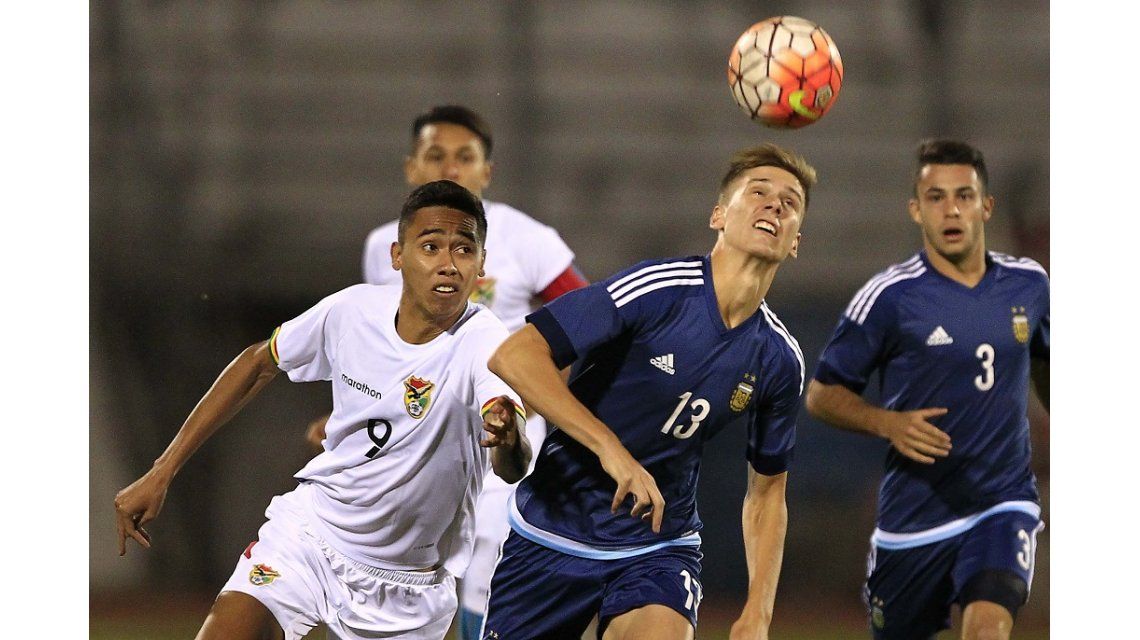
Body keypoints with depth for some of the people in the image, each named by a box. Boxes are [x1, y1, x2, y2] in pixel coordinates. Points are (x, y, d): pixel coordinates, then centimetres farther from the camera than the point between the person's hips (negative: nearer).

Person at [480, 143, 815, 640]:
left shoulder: (780, 359, -2)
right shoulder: (655, 289, -17)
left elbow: (766, 492, 11)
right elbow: (513, 356, -24)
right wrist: (610, 448, -32)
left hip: (660, 547, 2)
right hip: (553, 536, -2)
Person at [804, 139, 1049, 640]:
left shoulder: (1027, 284, 3)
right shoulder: (890, 297, -9)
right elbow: (822, 394, -2)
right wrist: (887, 423, -19)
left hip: (1004, 502, 1)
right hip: (915, 512, -1)